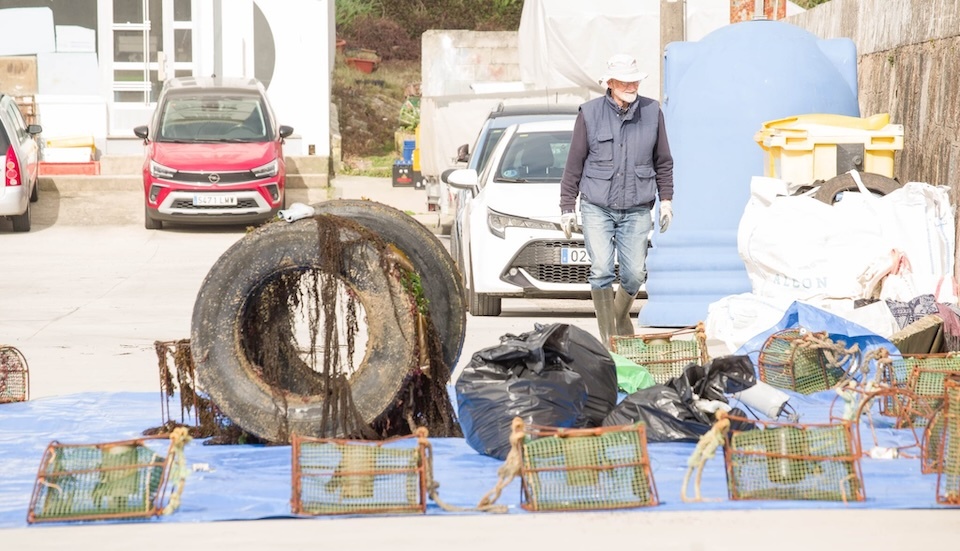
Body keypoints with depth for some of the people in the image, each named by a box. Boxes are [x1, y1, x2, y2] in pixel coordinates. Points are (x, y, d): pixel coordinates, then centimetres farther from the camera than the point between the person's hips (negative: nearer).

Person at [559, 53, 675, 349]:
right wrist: (567, 207, 3)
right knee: (601, 270, -11)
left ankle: (621, 318, 31)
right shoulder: (590, 113, -2)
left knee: (635, 274, 1)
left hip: (637, 210, 2)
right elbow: (574, 164, 4)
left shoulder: (652, 111, 4)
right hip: (597, 207, -2)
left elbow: (663, 161, 14)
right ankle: (608, 337, -3)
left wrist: (666, 199, 10)